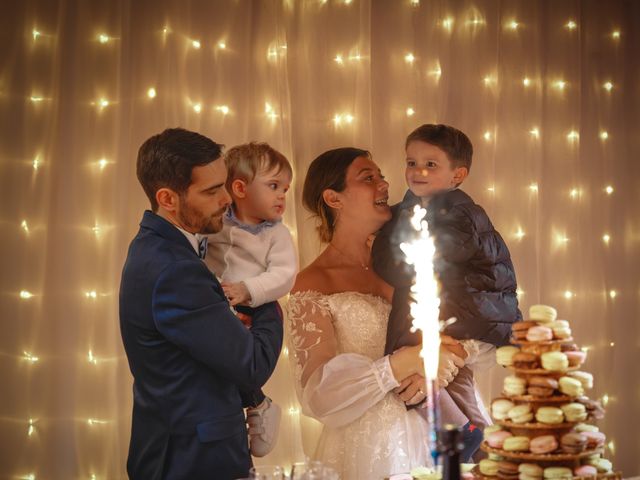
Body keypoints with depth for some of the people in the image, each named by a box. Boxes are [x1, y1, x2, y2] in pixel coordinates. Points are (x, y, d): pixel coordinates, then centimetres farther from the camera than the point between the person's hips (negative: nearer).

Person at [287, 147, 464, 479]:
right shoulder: (313, 285, -11)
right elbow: (317, 393, -18)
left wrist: (427, 374, -15)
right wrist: (402, 364, -25)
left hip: (422, 438, 6)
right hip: (363, 449, -5)